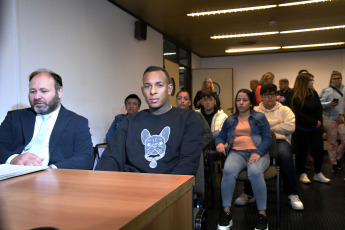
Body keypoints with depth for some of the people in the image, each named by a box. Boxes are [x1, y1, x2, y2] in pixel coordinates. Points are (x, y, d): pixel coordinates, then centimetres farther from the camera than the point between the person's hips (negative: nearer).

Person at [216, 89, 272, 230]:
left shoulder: (260, 117, 18)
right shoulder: (230, 120, 26)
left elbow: (267, 138, 7)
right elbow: (221, 136, 23)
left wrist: (258, 153, -12)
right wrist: (219, 144, -3)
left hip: (257, 152, -1)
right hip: (236, 152, 2)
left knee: (255, 172, -37)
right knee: (228, 170, -34)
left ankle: (262, 214, -24)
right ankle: (226, 213, -25)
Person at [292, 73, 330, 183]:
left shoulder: (314, 93, 5)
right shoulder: (297, 97, -12)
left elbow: (320, 108, 6)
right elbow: (299, 115, -16)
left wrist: (319, 121, -8)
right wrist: (315, 123, -14)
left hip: (315, 129, 5)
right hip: (302, 129, -5)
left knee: (319, 150, 7)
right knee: (301, 152, 6)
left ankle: (317, 174, 21)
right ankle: (302, 174, 20)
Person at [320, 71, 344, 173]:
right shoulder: (327, 91, -2)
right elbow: (320, 104, -8)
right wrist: (330, 104, -22)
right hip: (330, 119, -3)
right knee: (332, 143, 5)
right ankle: (334, 164, 18)